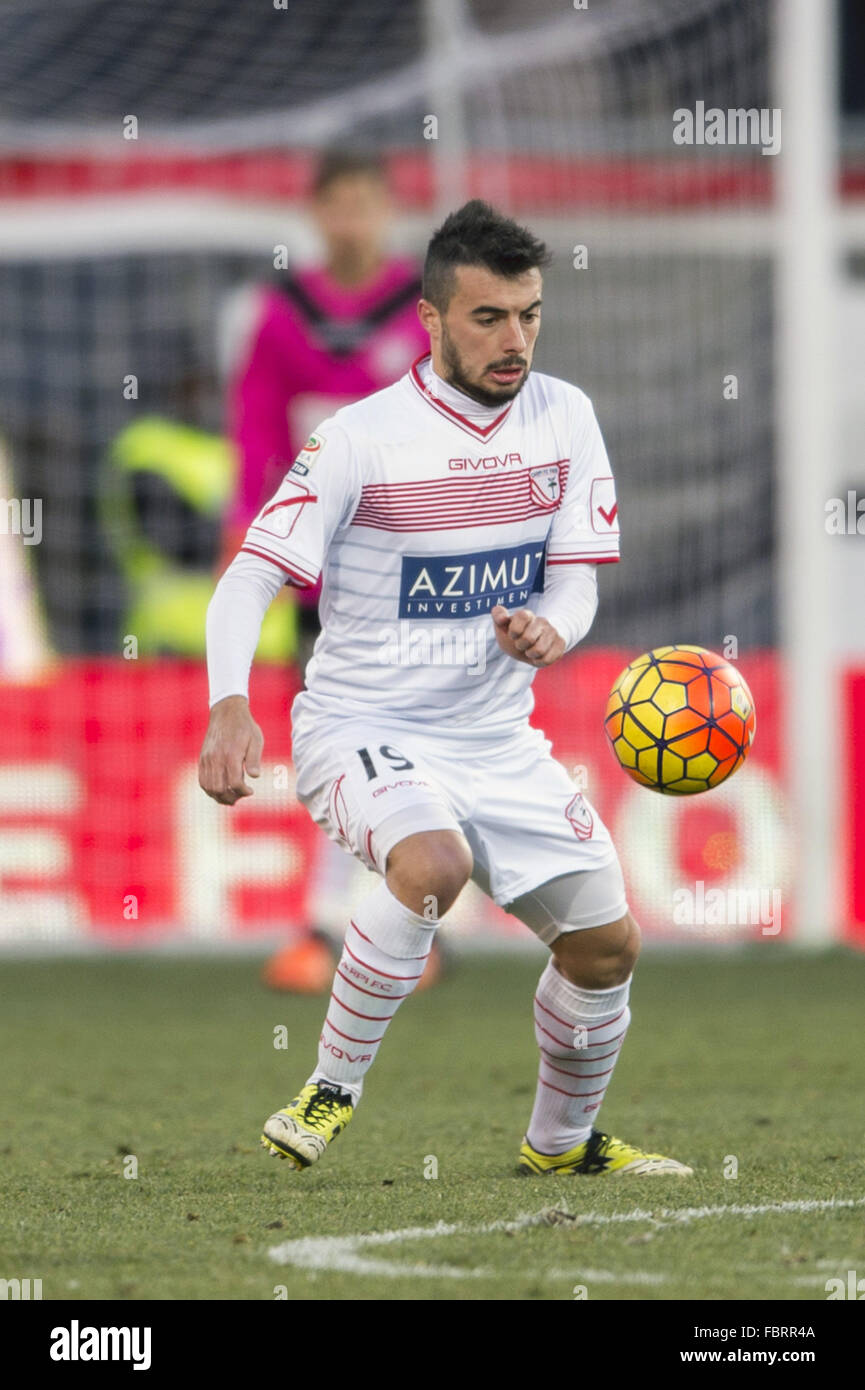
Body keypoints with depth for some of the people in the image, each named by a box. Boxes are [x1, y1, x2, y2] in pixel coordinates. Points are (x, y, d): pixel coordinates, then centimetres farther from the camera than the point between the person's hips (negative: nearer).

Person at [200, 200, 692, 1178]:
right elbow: (249, 579, -17)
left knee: (606, 944, 4)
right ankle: (332, 1090, -17)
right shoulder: (363, 437, -16)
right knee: (435, 864, -35)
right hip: (360, 726, -5)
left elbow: (576, 579, 2)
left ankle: (561, 1141, 30)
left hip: (496, 735, 6)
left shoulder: (563, 417, -1)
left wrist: (549, 631, -23)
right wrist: (230, 703, -36)